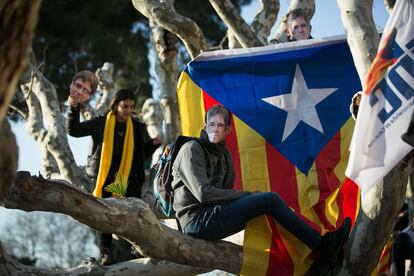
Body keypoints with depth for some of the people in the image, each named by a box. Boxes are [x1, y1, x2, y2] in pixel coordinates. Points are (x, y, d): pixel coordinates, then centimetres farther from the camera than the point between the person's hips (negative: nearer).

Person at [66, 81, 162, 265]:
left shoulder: (137, 127, 8)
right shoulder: (101, 123, 0)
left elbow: (143, 153, 15)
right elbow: (74, 131, -2)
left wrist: (154, 144, -4)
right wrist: (74, 109, -15)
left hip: (130, 179, 1)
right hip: (105, 178, -1)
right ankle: (106, 253, -5)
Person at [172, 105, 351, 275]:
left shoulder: (223, 154, 18)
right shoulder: (192, 150, -8)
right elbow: (203, 193, -18)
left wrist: (245, 197, -5)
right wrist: (245, 195, -10)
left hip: (212, 215, 8)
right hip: (196, 220, -8)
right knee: (270, 200, -13)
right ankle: (321, 245, -7)